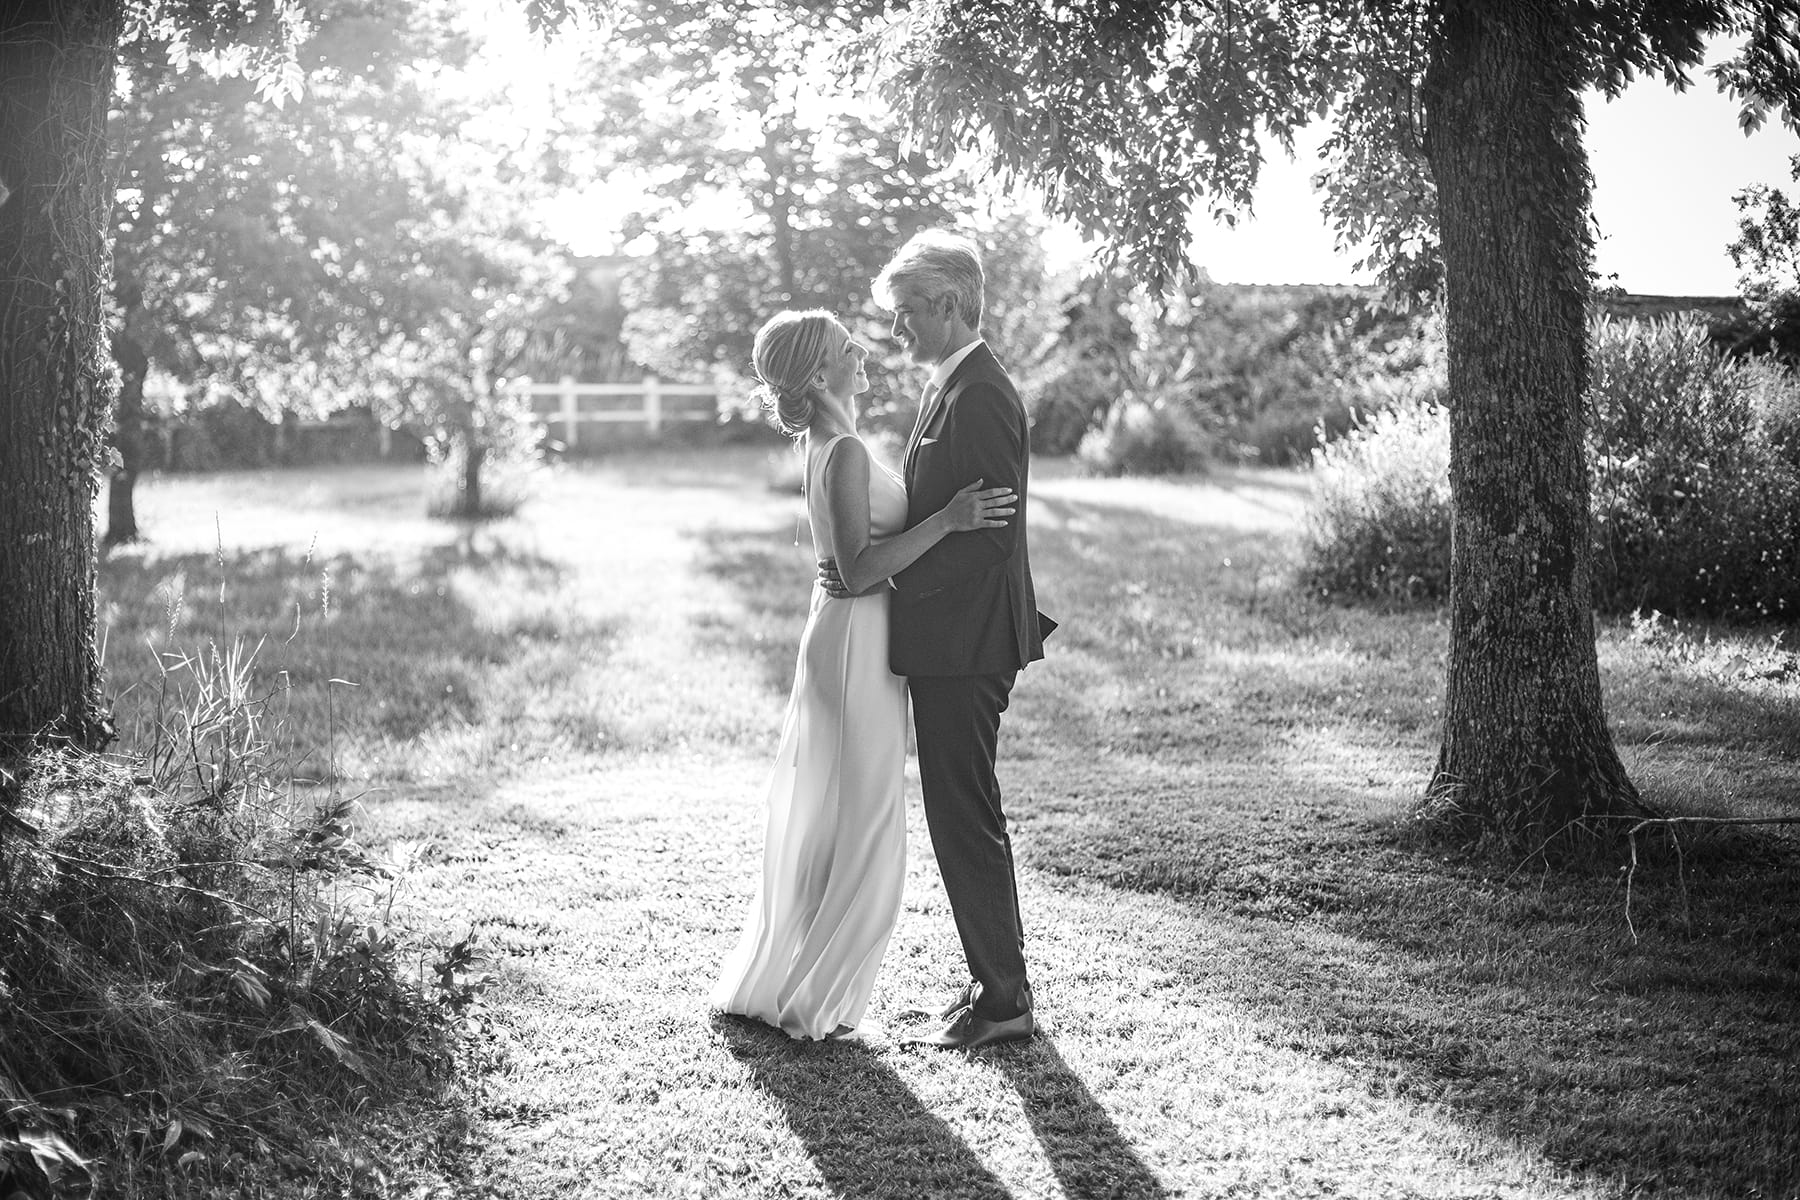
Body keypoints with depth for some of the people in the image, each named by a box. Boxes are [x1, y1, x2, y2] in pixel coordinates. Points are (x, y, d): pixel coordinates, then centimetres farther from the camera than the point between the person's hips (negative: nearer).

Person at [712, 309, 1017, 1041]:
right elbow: (860, 569, -24)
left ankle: (769, 983, 27)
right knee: (860, 834, -1)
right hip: (856, 646, -10)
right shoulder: (845, 452, -19)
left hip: (843, 641, 10)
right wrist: (948, 519, -26)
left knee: (820, 825, 17)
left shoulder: (827, 448, 11)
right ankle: (801, 1002, 9)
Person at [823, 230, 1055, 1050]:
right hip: (951, 640, 10)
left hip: (962, 643, -10)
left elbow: (987, 532, -22)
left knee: (965, 820, -3)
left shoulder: (976, 396, -17)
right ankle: (994, 983, 25)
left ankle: (1004, 1002, 7)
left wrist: (878, 576, -18)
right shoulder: (957, 388, 15)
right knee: (965, 818, 16)